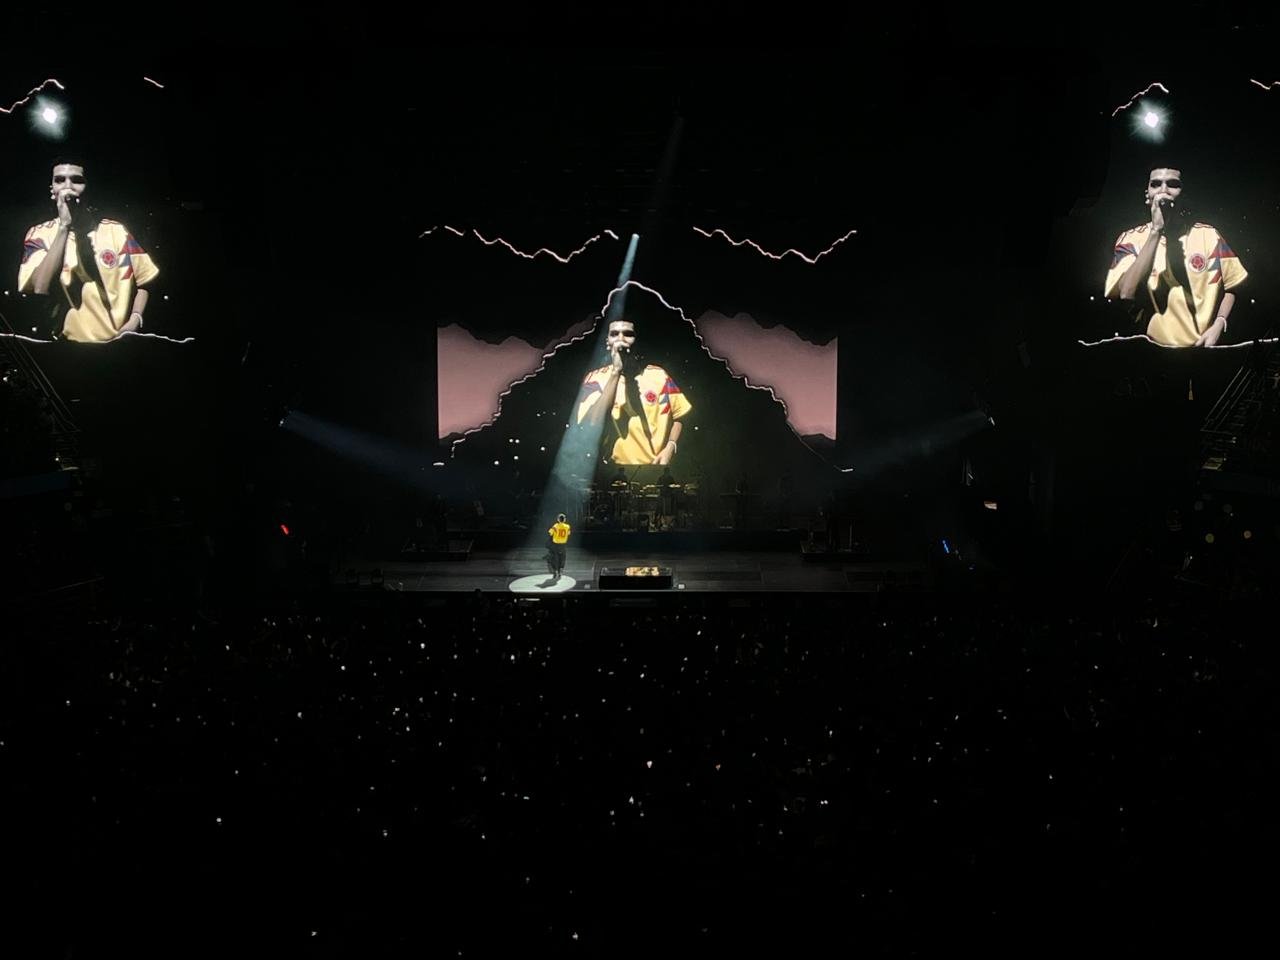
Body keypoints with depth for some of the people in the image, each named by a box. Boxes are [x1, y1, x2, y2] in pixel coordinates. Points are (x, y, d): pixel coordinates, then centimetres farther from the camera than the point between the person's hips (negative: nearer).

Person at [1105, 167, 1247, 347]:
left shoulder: (1208, 235, 5)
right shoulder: (1131, 239, 1)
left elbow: (1231, 286, 14)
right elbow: (1126, 294, -16)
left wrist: (1218, 325, -3)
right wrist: (1156, 230, -16)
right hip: (1153, 350, -1)